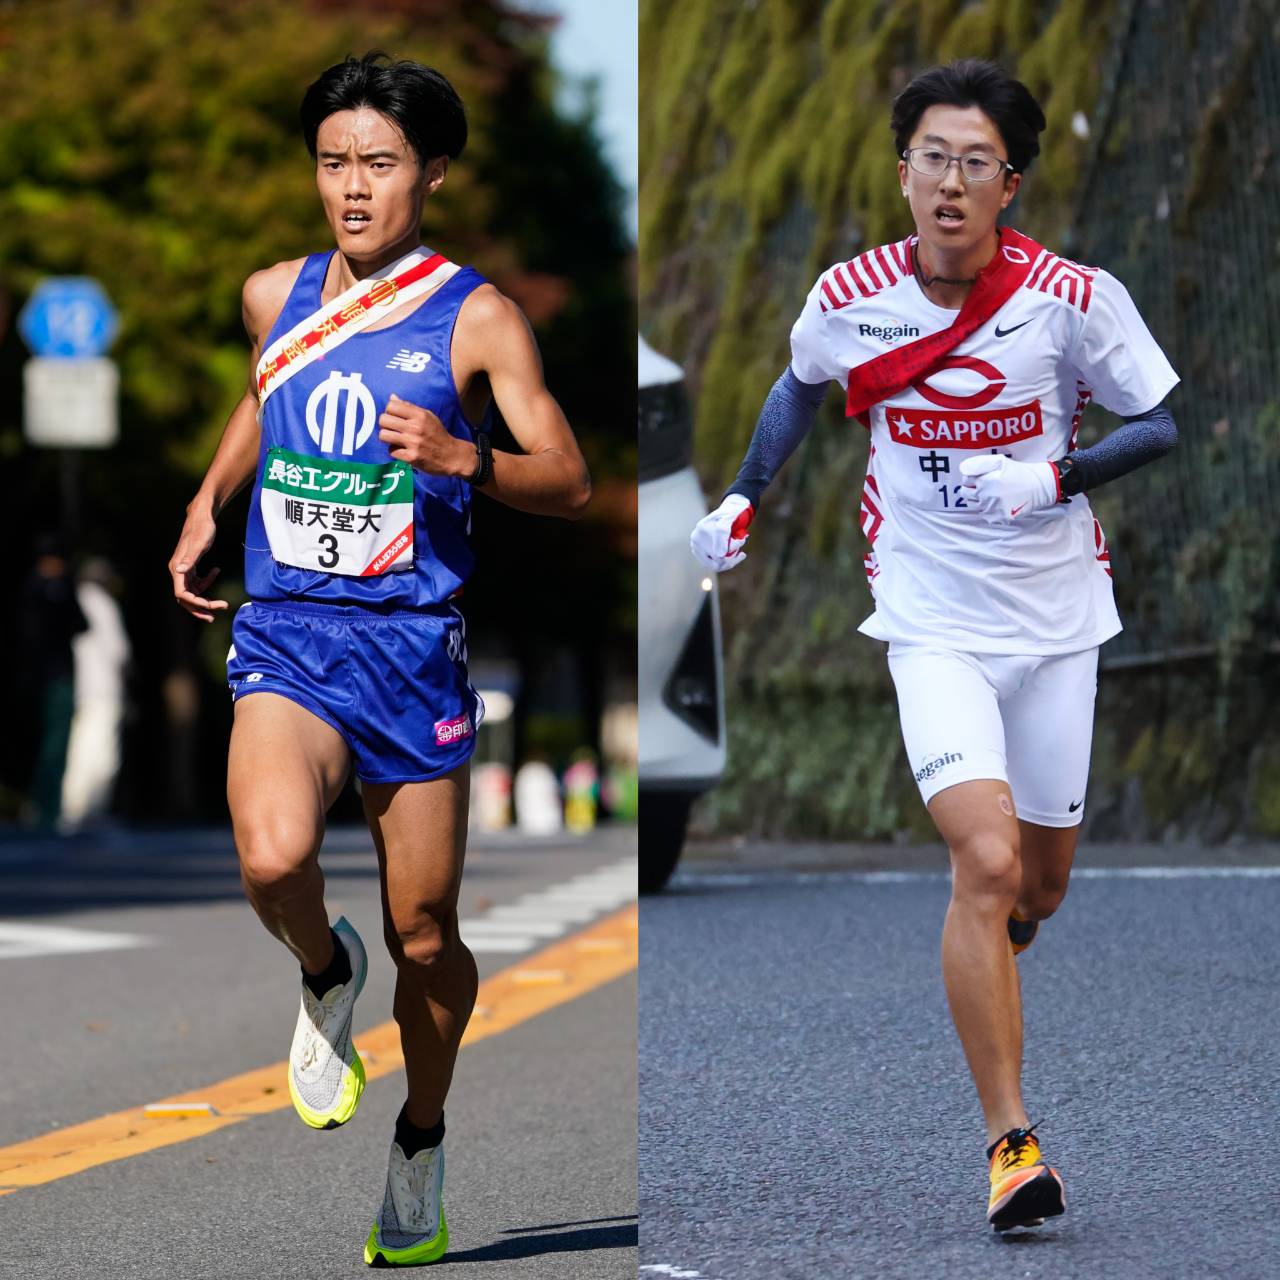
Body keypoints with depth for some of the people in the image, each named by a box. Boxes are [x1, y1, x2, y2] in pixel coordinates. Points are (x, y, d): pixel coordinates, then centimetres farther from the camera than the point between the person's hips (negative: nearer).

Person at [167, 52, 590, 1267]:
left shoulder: (475, 317, -3)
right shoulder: (274, 297, 8)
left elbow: (569, 482, -5)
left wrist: (460, 459, -21)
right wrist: (206, 502, 22)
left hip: (412, 645, -1)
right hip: (284, 634, 1)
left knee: (424, 937, 6)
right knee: (273, 859, -27)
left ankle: (422, 1142, 31)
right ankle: (324, 974, 7)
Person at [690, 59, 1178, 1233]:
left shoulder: (1074, 298, -13)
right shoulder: (850, 298, -8)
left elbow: (1161, 425, -3)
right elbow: (801, 386, 15)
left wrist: (1051, 480, -19)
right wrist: (745, 497, 12)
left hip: (1057, 619, 1)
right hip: (934, 625, -1)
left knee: (1039, 881, 13)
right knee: (986, 860, -20)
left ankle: (990, 953, 52)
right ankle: (1009, 1139, -15)